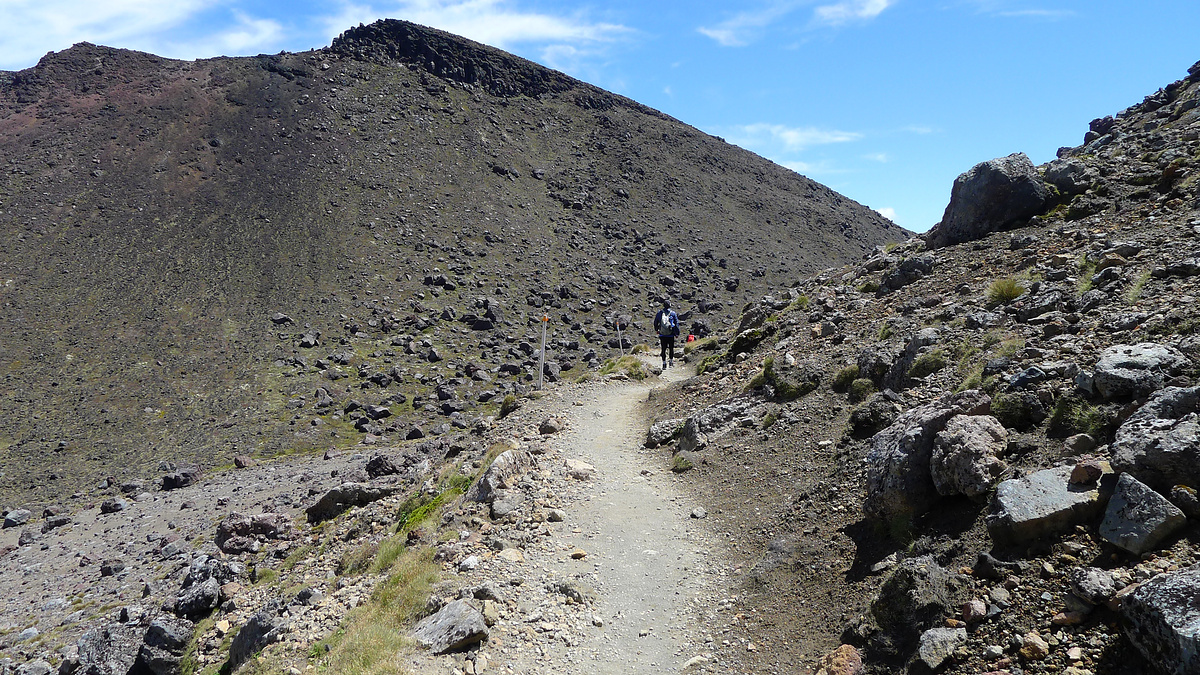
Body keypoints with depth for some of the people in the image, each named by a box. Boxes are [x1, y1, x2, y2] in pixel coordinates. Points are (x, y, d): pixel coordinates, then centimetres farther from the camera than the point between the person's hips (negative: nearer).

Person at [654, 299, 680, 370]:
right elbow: (677, 323, -3)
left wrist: (656, 330, 26)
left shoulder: (659, 313, 0)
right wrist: (677, 332, 6)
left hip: (662, 335, 1)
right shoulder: (672, 313, -5)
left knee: (663, 349, 6)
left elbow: (655, 322, 10)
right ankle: (671, 361, 19)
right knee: (671, 348, 14)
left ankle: (664, 364, 4)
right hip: (671, 335, -1)